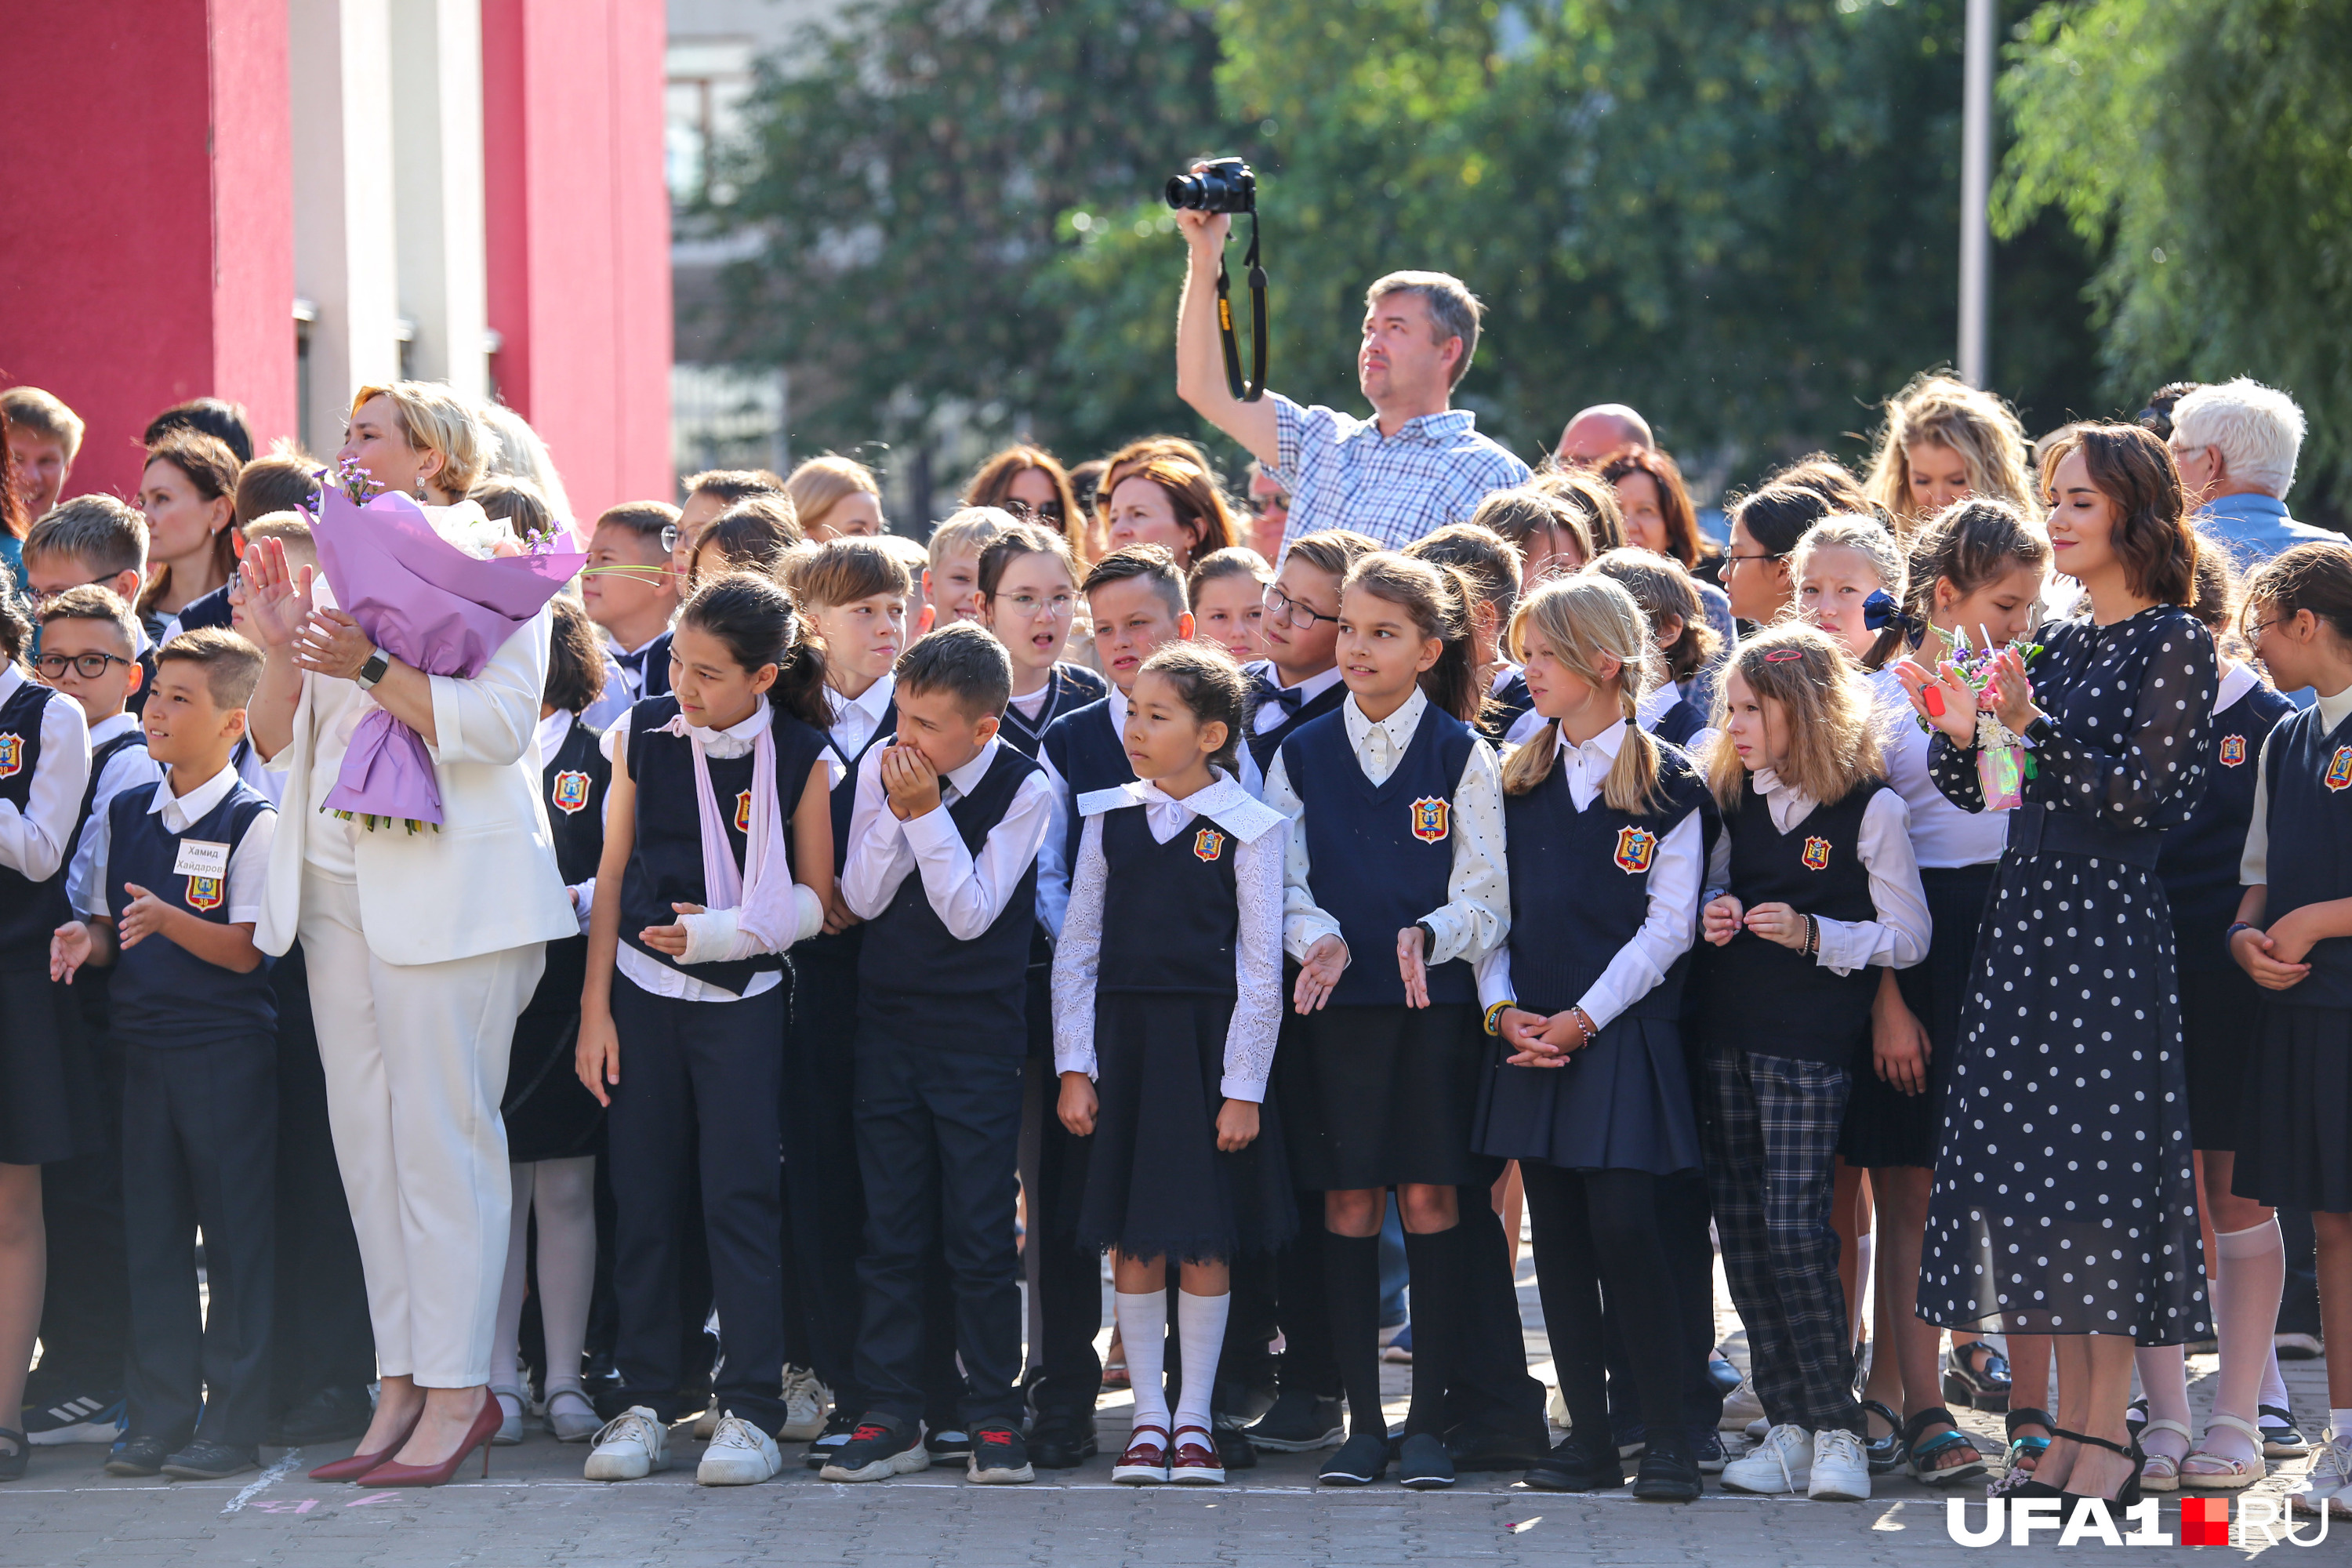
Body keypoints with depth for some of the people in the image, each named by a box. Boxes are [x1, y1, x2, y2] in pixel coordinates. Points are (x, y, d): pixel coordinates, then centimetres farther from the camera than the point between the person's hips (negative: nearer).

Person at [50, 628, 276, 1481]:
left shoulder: (252, 825, -6)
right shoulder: (124, 814, 11)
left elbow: (243, 952, -12)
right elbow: (109, 923, 16)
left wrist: (166, 919, -27)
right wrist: (89, 941, -7)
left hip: (229, 1049, -6)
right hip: (144, 1043, 6)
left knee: (237, 1232, -2)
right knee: (151, 1227, 7)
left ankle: (232, 1422, 3)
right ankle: (158, 1416, 12)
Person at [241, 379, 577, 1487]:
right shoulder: (337, 568, 17)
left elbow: (503, 722, -15)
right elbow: (279, 743, 15)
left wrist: (370, 669, -22)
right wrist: (280, 650, -3)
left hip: (448, 883, -7)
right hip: (338, 880, 7)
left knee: (442, 1134, -8)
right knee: (367, 1136, 5)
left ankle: (457, 1392, -7)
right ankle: (402, 1385, 9)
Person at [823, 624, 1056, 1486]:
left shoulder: (1024, 790, -10)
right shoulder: (879, 768, -1)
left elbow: (970, 914, -14)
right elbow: (862, 899, -2)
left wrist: (927, 814, -20)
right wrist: (897, 814, -16)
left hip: (978, 1032, -3)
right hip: (888, 1021, 3)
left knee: (981, 1235, -1)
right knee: (890, 1229, 6)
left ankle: (993, 1416, 7)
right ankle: (891, 1416, 10)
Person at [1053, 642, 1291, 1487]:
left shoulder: (1248, 829, -4)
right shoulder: (1109, 819, 5)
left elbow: (1261, 970, -4)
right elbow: (1077, 948, 8)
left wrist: (1243, 1089, -7)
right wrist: (1076, 1067, 1)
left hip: (1208, 1041, -3)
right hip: (1122, 1037, 3)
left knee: (1205, 1239, 2)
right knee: (1132, 1236, 5)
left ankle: (1195, 1417, 12)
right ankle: (1148, 1415, 14)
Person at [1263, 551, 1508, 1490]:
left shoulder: (1462, 755, 2)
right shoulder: (1302, 755, 8)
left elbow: (1486, 896, -1)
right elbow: (1284, 885, 6)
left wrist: (1427, 937, -20)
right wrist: (1319, 940, -14)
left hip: (1435, 1003, -2)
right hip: (1337, 1006, 2)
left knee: (1431, 1202, -3)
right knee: (1349, 1208, 0)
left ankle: (1428, 1422, 3)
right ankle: (1362, 1422, 6)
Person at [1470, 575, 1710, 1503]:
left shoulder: (1665, 786, -2)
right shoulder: (1517, 781, 12)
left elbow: (1667, 924, -6)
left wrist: (1585, 1018, -13)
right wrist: (1502, 1007, -4)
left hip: (1621, 1034, -5)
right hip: (1529, 1035, 5)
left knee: (1624, 1227, -12)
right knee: (1558, 1236, 4)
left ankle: (1667, 1436, -4)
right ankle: (1587, 1435, 10)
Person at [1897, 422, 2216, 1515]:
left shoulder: (2174, 643, -5)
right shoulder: (2052, 645, 16)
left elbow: (2142, 791, -14)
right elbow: (1983, 797, 14)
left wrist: (2034, 728, -23)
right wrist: (1959, 734, -5)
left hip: (2113, 922, -7)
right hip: (2027, 917, 7)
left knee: (2097, 1166, -8)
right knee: (2028, 1166, 5)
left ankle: (2110, 1436, -3)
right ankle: (2071, 1425, 12)